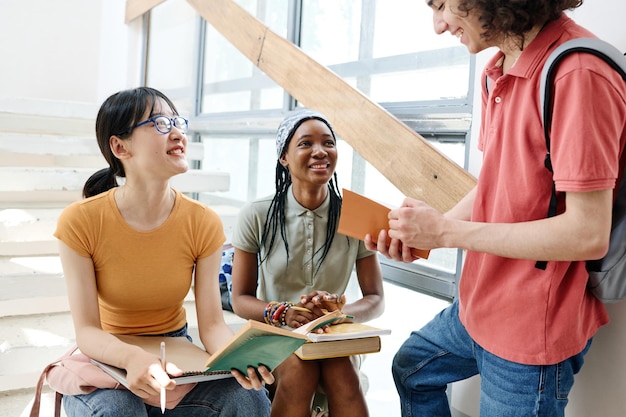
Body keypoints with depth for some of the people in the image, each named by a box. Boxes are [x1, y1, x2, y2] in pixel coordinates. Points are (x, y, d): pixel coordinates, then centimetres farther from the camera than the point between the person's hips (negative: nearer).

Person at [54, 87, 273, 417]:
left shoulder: (203, 223, -11)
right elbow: (87, 331, -19)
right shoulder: (79, 221, -17)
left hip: (177, 358, 2)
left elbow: (212, 324, -12)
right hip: (108, 360, -2)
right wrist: (133, 358, -41)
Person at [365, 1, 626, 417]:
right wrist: (420, 235, -5)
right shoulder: (501, 69, 2)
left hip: (533, 326, -9)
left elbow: (588, 233, -28)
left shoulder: (578, 74, -26)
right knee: (412, 367, 27)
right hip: (481, 301, 9)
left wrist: (446, 231, -22)